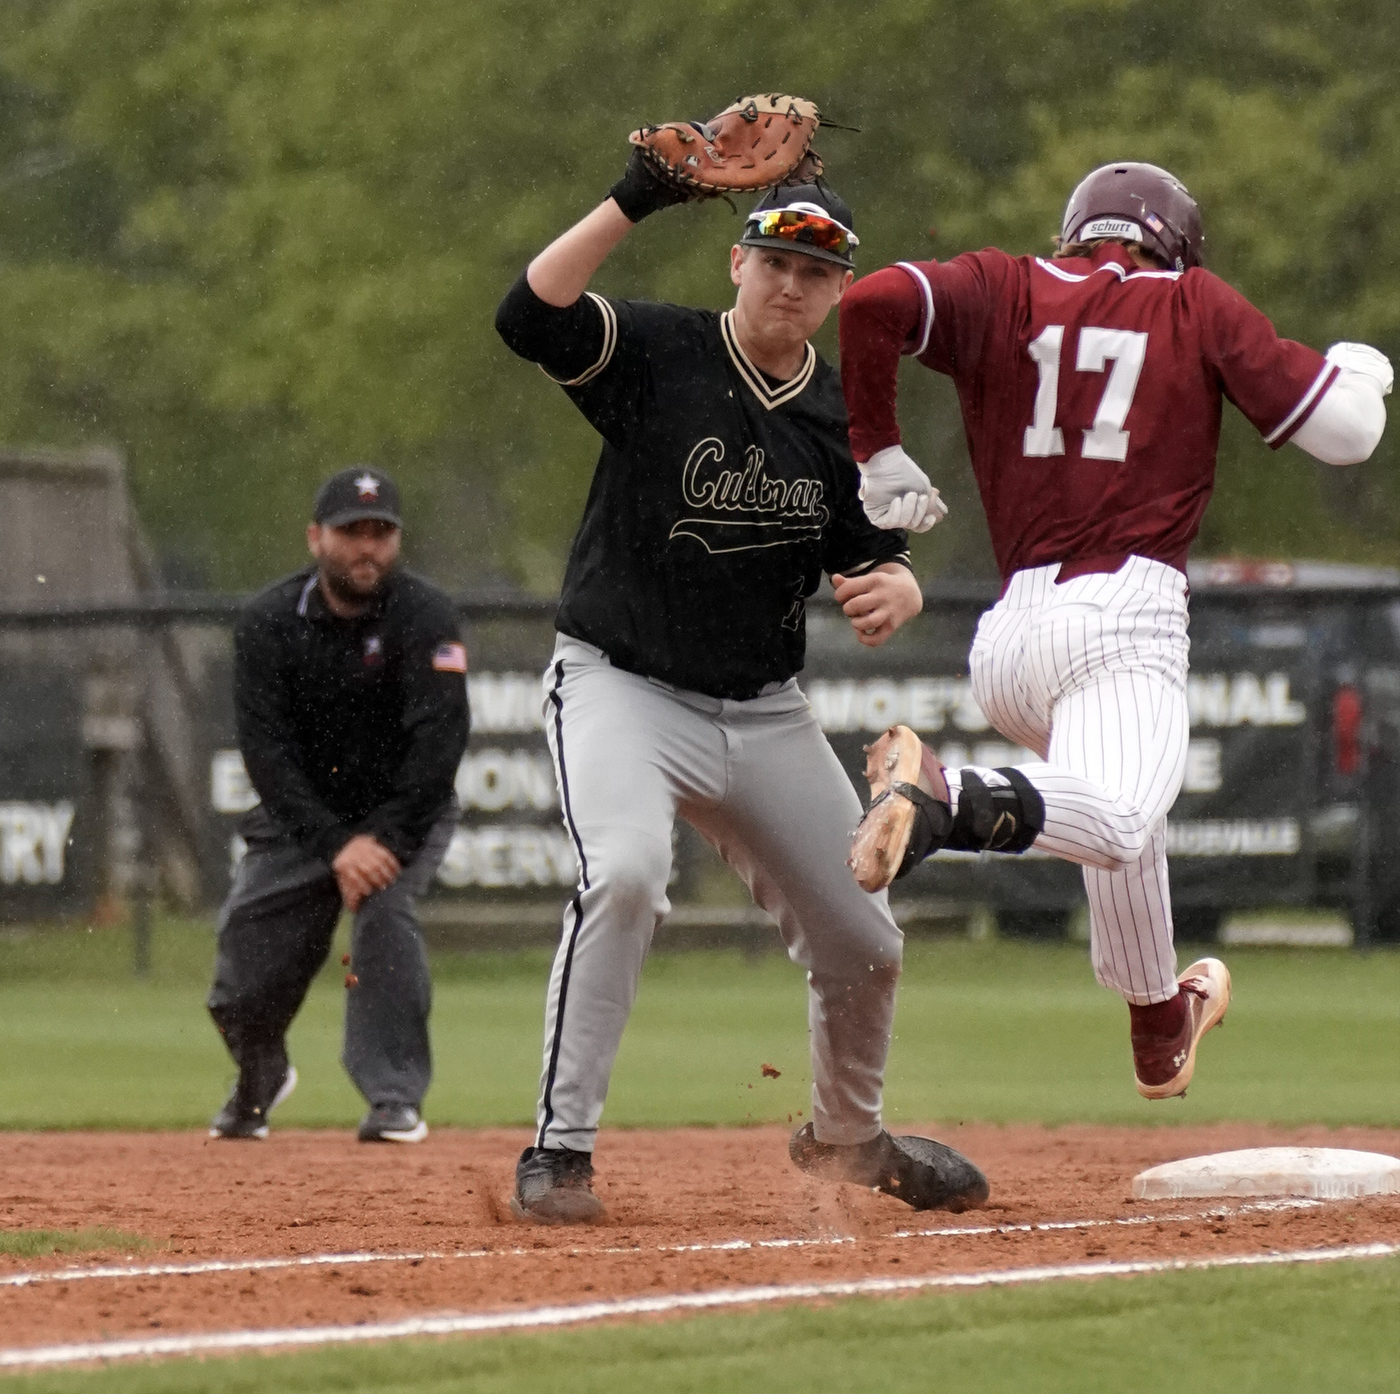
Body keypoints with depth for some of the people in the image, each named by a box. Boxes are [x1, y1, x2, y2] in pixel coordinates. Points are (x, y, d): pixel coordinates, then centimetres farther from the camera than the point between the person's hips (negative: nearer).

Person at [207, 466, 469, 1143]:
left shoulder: (424, 616, -17)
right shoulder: (267, 623, -13)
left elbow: (439, 738, -23)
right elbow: (265, 748, -19)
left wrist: (385, 838, -32)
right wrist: (334, 846, -29)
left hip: (403, 812, -2)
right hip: (297, 816, 2)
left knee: (385, 909, -30)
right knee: (245, 974, -6)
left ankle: (395, 1099, -22)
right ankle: (259, 1079, 30)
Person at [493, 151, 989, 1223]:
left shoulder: (844, 421, 3)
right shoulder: (657, 353, -11)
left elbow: (885, 564, 7)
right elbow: (531, 314, -28)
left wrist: (893, 591, -18)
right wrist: (637, 199, -36)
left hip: (766, 713, 5)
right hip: (620, 685, -5)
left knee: (863, 941, 9)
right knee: (625, 873, -32)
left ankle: (847, 1134, 39)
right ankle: (561, 1149, -23)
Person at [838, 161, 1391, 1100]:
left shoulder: (1001, 292, 16)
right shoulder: (1196, 306, 12)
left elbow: (873, 302, -4)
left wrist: (876, 449, 8)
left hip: (1009, 635, 6)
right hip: (1126, 613, -6)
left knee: (1117, 808, 32)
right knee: (1112, 822, -30)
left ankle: (1160, 1023, 37)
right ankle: (949, 798, -53)